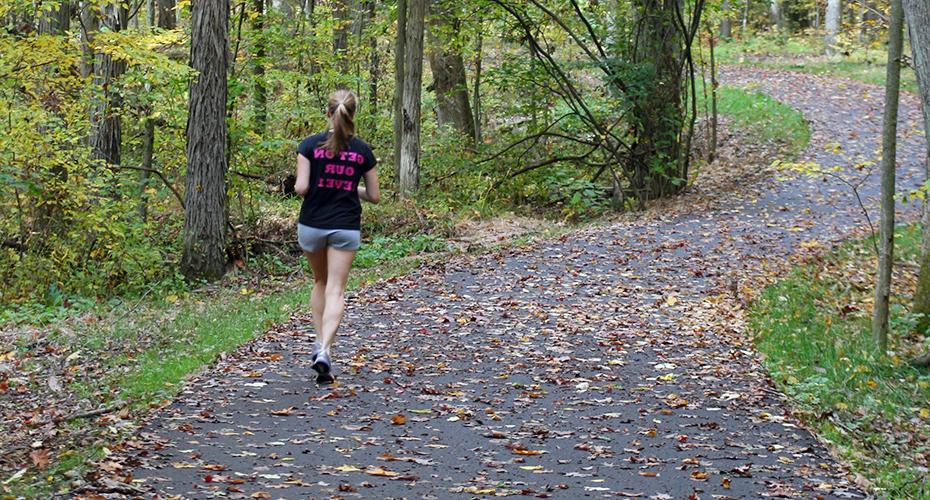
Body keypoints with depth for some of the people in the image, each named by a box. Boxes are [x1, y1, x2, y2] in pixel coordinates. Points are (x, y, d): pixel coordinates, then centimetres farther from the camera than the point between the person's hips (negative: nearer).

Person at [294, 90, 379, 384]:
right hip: (346, 228, -1)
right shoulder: (362, 150, -1)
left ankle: (319, 343, 20)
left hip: (311, 225, 1)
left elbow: (301, 187, -13)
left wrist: (299, 188, 10)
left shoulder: (310, 145, -7)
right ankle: (324, 350, -20)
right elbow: (374, 196, 4)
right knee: (336, 291, -2)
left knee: (320, 283, 22)